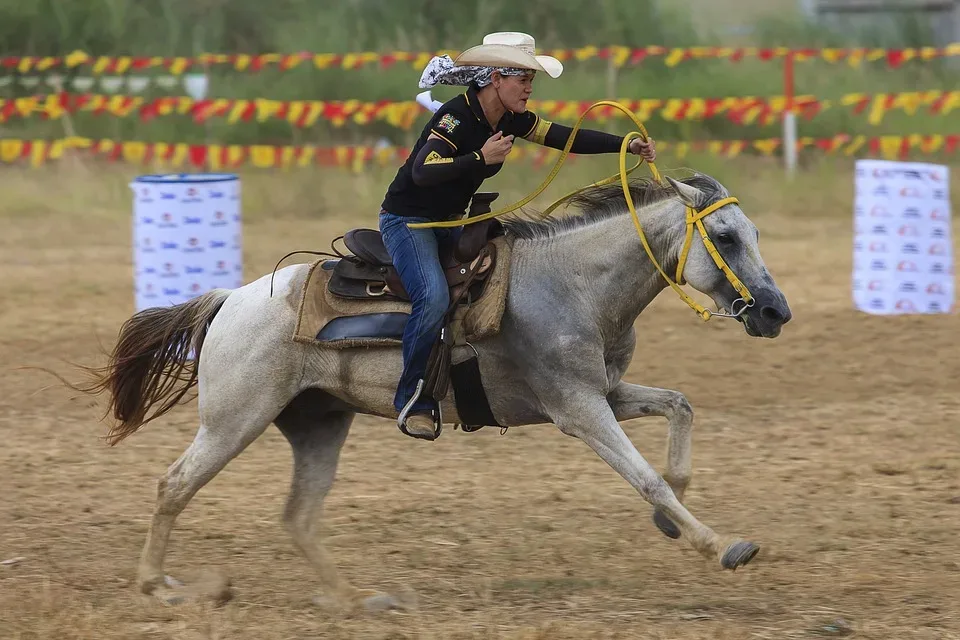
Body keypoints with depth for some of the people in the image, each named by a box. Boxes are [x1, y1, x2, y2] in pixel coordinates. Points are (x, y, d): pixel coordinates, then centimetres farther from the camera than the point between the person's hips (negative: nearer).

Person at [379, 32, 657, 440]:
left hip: (448, 222, 9)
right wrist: (482, 159, -36)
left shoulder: (511, 121, 1)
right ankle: (413, 402, -19)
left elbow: (569, 139, 1)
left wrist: (628, 145, -9)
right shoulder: (457, 116, -22)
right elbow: (422, 172, -32)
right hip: (407, 219, -9)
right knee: (433, 297, -29)